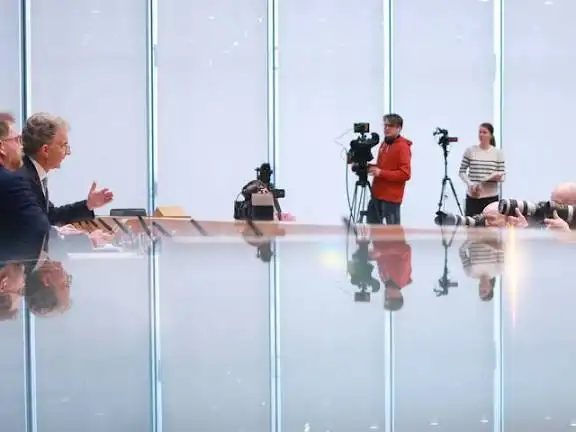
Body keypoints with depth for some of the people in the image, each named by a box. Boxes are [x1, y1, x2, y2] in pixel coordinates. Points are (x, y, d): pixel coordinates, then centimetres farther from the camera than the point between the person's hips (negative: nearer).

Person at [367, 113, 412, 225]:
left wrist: (381, 173, -23)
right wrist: (369, 166, 4)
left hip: (391, 197, -9)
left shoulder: (403, 147, -13)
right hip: (377, 194, 9)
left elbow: (405, 174, -20)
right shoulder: (384, 144, 14)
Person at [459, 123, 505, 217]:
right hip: (473, 196, 0)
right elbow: (462, 171, 4)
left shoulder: (498, 153, 3)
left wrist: (498, 177, -18)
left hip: (491, 197, 1)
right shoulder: (470, 151, 1)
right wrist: (470, 184, -13)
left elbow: (502, 176, 6)